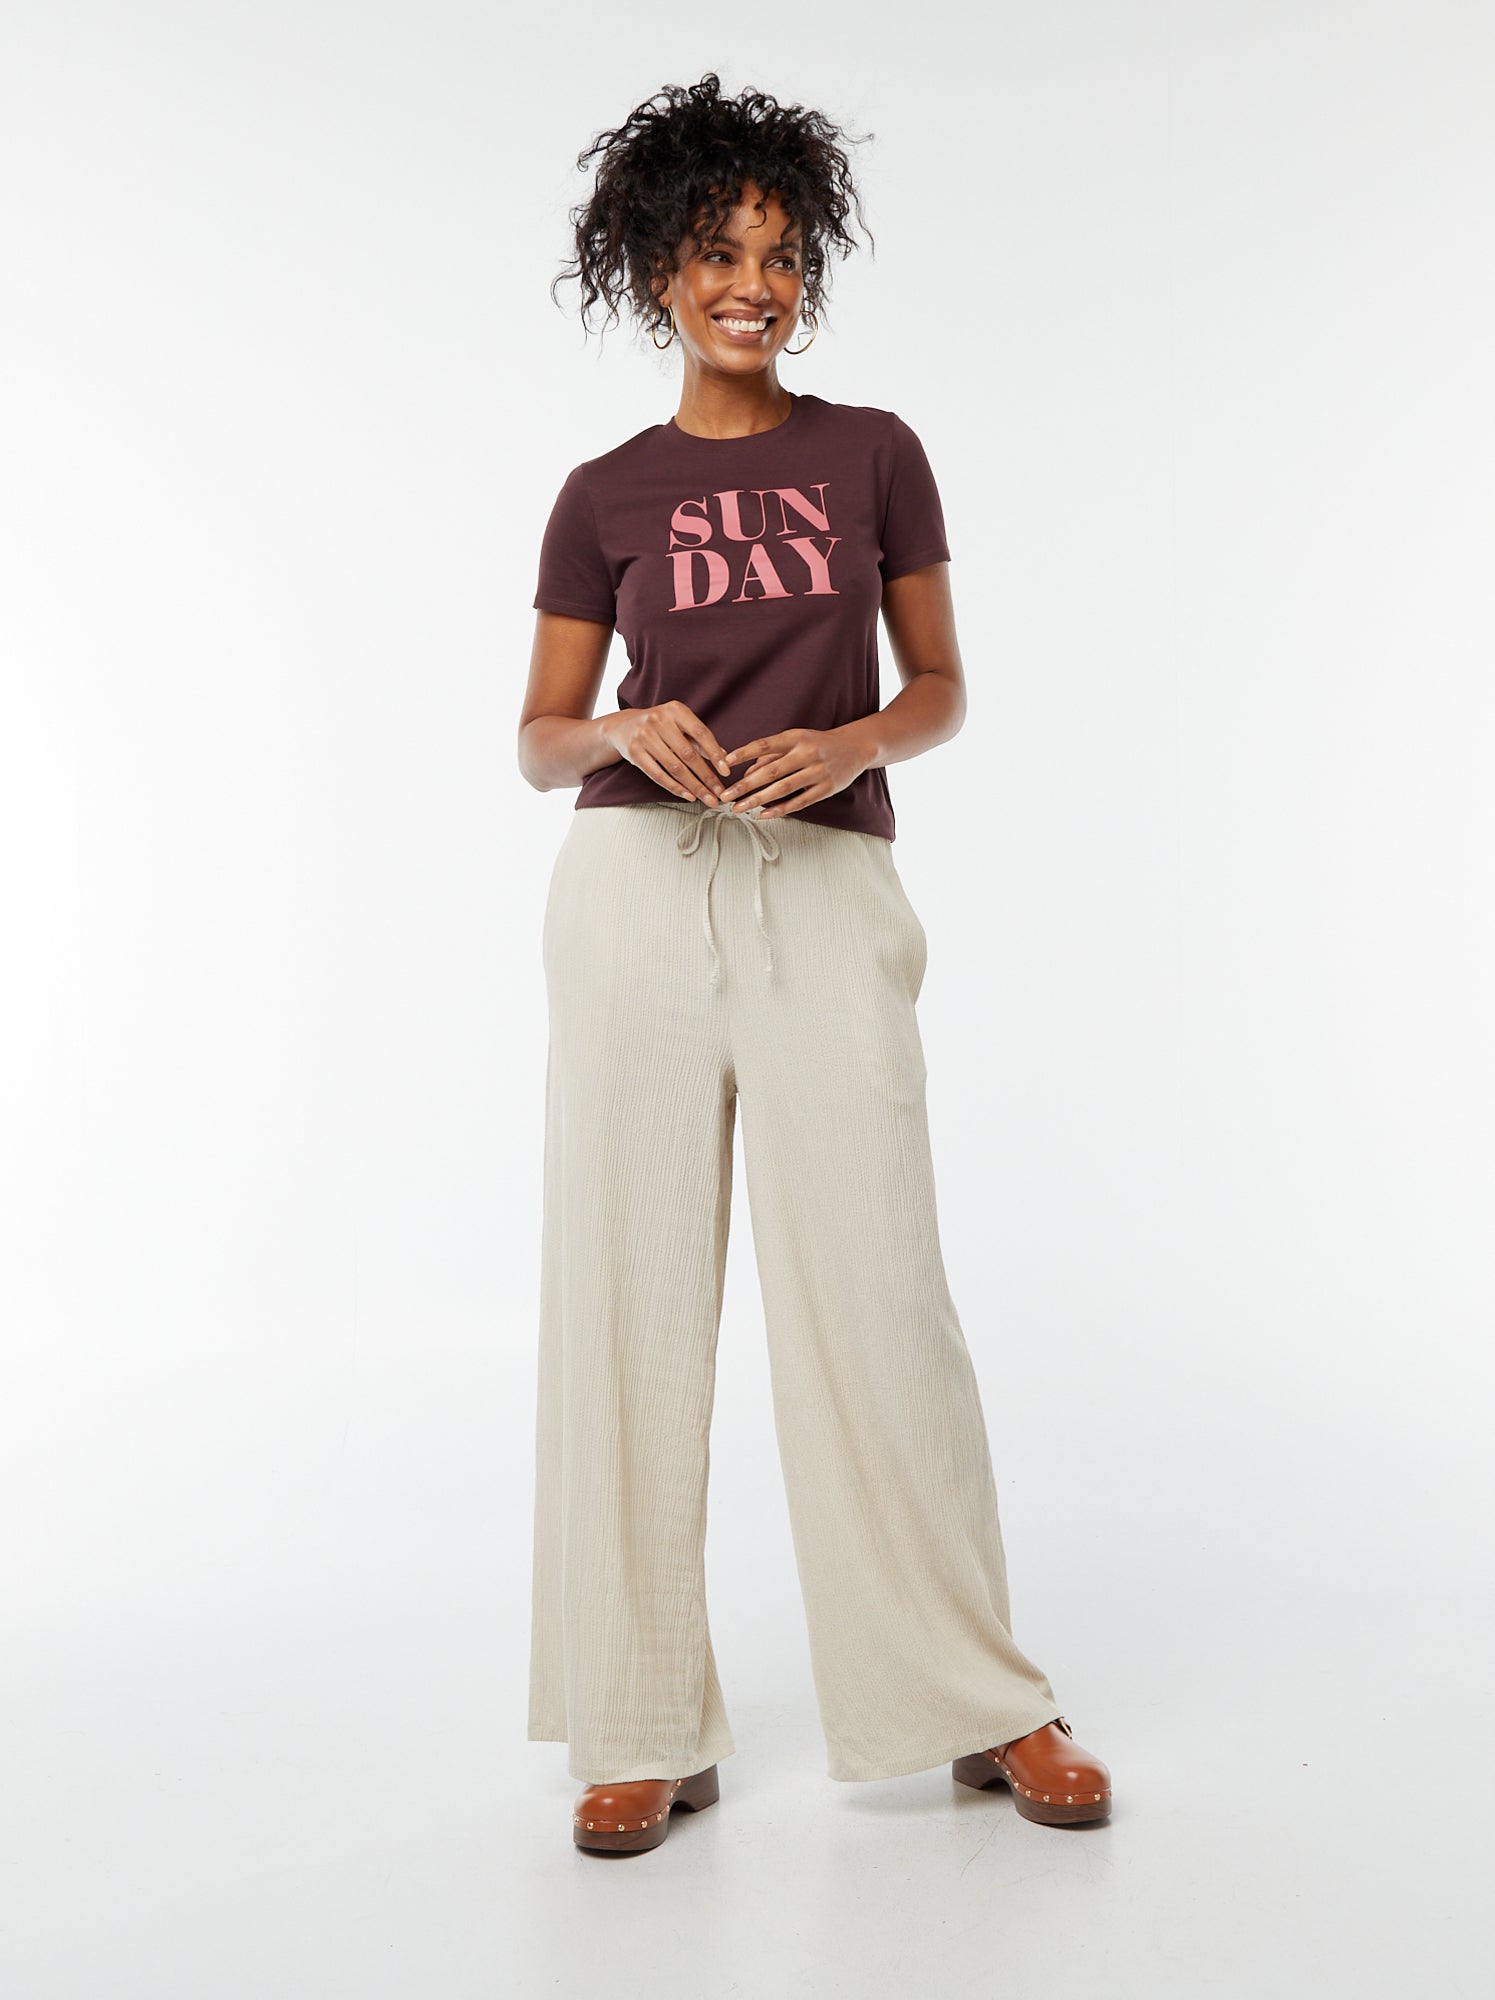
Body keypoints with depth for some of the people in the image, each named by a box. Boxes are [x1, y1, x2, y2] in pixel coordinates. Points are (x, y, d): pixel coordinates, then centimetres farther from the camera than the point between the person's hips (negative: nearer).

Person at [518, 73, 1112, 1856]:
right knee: (629, 1302, 0)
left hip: (826, 896, 0)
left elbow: (943, 688, 11)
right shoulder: (605, 497, 9)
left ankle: (982, 1704, 14)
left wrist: (849, 743, -10)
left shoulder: (873, 455, 10)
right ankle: (650, 1730, 13)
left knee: (877, 1300, -3)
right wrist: (624, 730, -12)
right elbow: (539, 741, 10)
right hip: (640, 890, 1)